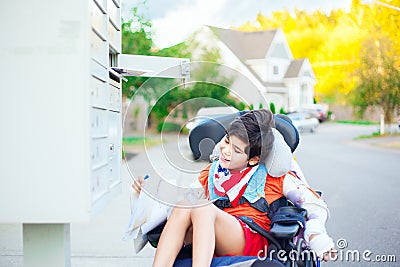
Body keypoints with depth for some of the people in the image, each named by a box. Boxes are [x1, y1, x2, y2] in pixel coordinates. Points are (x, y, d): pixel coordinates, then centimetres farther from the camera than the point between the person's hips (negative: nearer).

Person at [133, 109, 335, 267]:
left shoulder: (273, 176, 13)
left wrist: (316, 236, -11)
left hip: (253, 241, -3)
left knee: (203, 207, -31)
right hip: (211, 246, 3)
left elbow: (315, 205, 8)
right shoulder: (210, 173, 23)